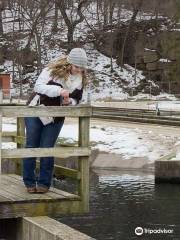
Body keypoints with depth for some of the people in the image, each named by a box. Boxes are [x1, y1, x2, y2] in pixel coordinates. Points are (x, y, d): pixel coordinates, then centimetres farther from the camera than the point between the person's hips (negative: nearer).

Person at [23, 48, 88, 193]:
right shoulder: (53, 70, -14)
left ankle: (44, 183, 9)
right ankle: (29, 182, 10)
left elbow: (76, 100, 9)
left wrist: (69, 102, -15)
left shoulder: (80, 79, -1)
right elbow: (38, 86, -20)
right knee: (31, 147, 1)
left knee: (47, 150, -1)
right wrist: (59, 90, -32)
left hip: (55, 119, 2)